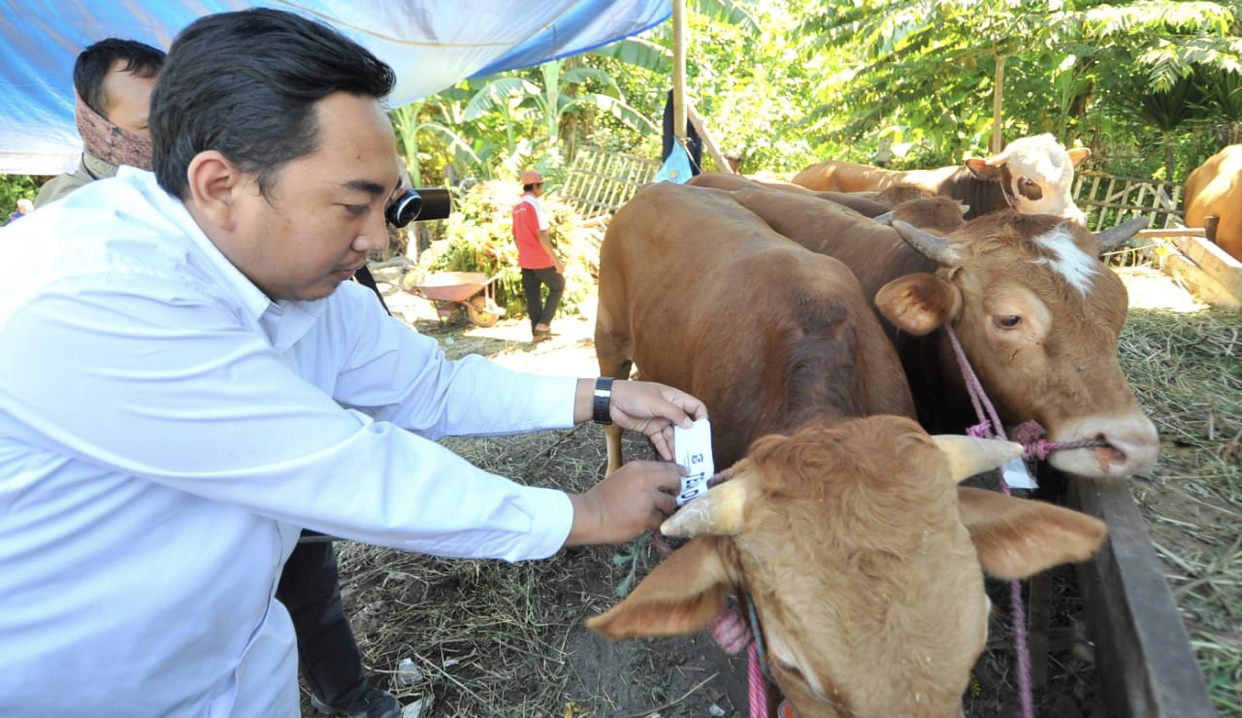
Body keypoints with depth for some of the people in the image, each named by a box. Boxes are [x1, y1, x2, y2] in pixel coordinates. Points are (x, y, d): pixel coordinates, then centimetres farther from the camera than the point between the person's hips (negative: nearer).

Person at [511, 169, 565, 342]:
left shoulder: (517, 206, 11)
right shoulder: (535, 204, -15)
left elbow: (515, 235, 16)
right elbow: (542, 236, -21)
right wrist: (557, 260, -19)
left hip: (525, 260, 7)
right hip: (541, 259, -7)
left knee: (532, 296, 10)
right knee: (558, 287, 11)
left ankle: (537, 332, 12)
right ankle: (544, 323, 3)